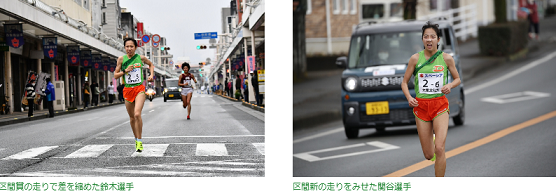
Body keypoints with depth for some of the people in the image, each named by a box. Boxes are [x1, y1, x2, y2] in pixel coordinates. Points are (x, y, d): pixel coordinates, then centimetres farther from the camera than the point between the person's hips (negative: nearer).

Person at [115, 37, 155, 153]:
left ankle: (140, 140, -12)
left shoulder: (141, 58, 1)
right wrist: (125, 71, -12)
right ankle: (136, 139, 30)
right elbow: (115, 76, 4)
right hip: (127, 90, 2)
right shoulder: (121, 59, 2)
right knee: (132, 118, 11)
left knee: (137, 114, -22)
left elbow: (151, 64, 22)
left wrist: (151, 75, 5)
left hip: (139, 89, -2)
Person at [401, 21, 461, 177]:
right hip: (421, 106, 1)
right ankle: (432, 140, 44)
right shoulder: (415, 58, -1)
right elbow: (404, 82, 7)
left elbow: (457, 79, 12)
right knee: (428, 155, 5)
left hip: (440, 105, -1)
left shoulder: (446, 58, -1)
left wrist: (450, 85, -10)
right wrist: (409, 98, -11)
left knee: (439, 149, -17)